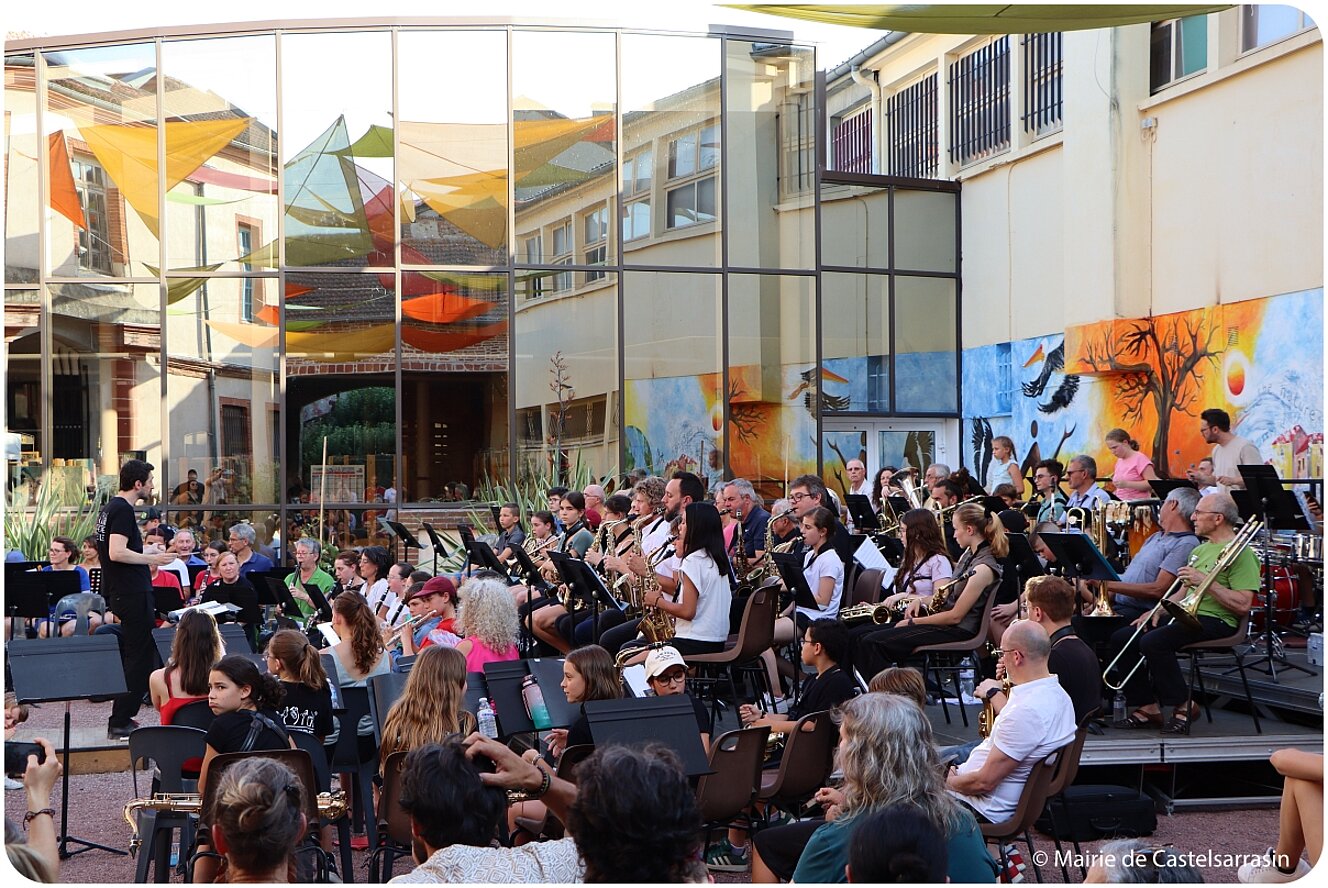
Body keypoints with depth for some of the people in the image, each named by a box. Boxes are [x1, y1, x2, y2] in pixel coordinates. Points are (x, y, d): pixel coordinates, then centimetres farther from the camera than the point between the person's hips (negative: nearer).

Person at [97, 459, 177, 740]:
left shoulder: (110, 507, 16)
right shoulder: (123, 510, -16)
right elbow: (117, 552, -26)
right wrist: (152, 559, -17)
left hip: (119, 592, 11)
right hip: (132, 593, -11)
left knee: (131, 655, 16)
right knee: (139, 657, -6)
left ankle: (122, 718, 21)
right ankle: (120, 723, -5)